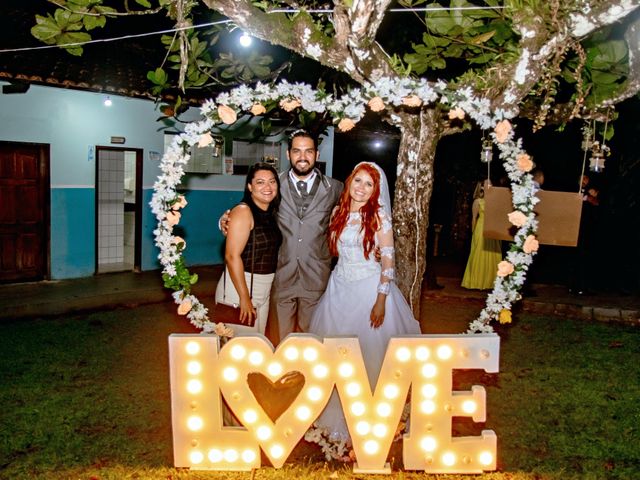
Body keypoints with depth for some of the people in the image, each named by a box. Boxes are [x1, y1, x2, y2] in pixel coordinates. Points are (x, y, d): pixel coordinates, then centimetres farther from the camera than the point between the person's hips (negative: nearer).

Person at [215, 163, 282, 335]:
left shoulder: (272, 213, 8)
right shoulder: (243, 211, -15)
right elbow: (232, 256, -22)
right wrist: (244, 297, -22)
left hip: (264, 289, 8)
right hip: (240, 285, -8)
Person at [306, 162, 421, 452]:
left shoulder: (380, 216, -9)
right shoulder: (338, 212, 3)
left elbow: (388, 259, -11)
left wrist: (381, 300, -15)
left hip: (369, 287, -4)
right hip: (339, 286, 4)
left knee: (369, 352, 3)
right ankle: (335, 405, 34)